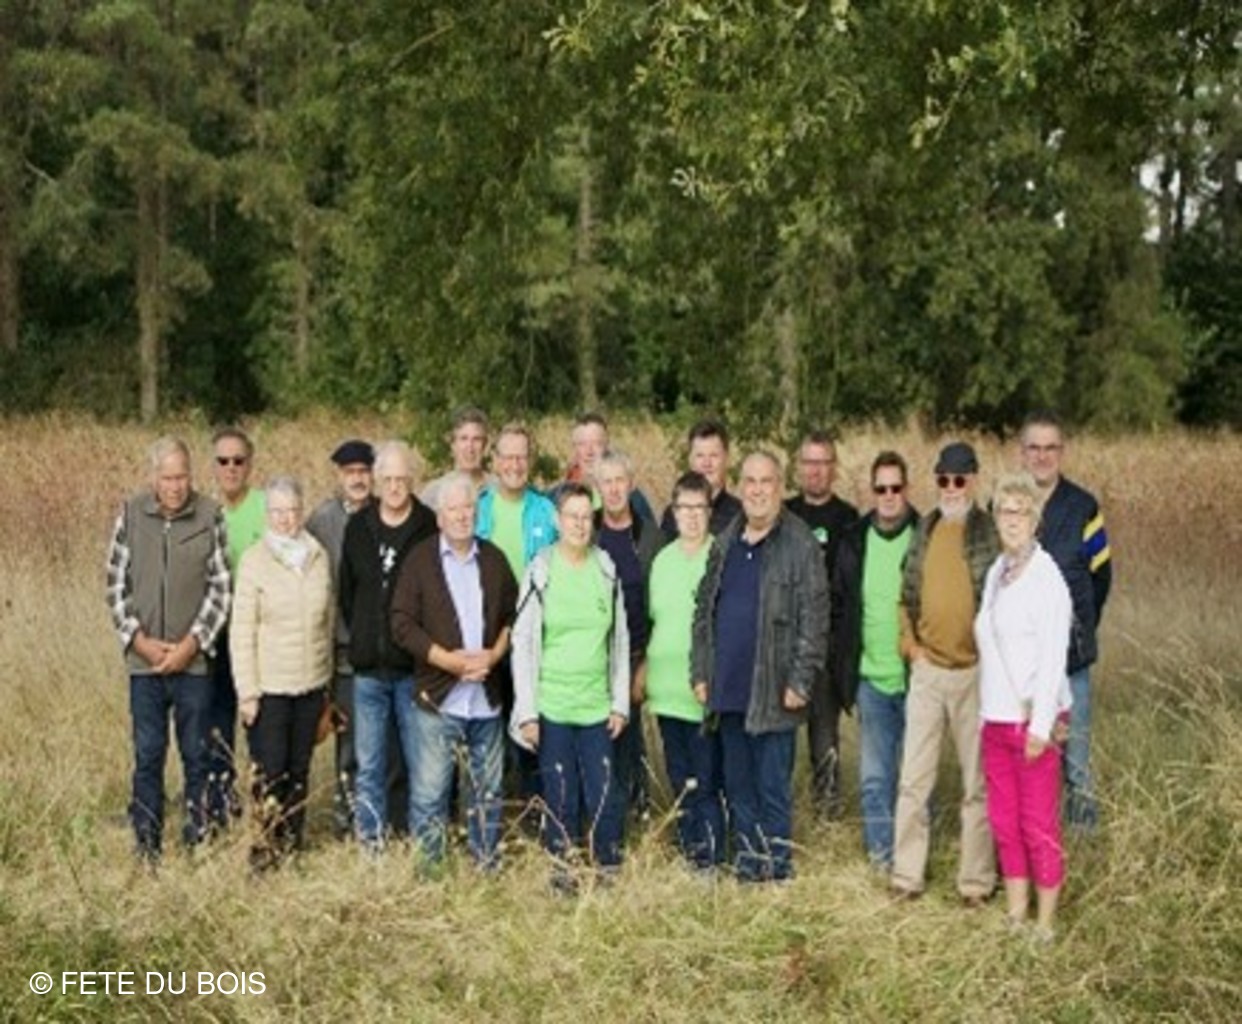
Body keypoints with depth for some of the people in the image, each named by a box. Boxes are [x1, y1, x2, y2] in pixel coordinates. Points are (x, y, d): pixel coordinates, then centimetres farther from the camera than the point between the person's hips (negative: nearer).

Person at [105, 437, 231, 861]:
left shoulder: (210, 516, -5)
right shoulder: (131, 515, 0)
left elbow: (221, 588, -4)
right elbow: (116, 584, 3)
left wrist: (192, 644, -9)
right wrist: (139, 640, -6)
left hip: (194, 659, -1)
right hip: (144, 661, 1)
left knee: (197, 754, 6)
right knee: (147, 754, 7)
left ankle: (199, 840, 18)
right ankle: (147, 847, 16)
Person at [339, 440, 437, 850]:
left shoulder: (430, 529, -5)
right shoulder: (358, 527, 7)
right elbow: (347, 591, 15)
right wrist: (360, 638, 10)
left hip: (415, 667, -3)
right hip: (369, 667, 3)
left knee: (421, 763, 3)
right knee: (369, 765, 8)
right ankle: (370, 844, 17)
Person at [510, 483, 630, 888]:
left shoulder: (607, 569, 5)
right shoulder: (540, 571, -4)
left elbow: (620, 640, 11)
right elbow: (522, 642, -3)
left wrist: (620, 703, 7)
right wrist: (526, 712, -7)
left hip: (597, 705, 2)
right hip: (552, 706, -2)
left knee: (604, 795, 0)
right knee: (560, 797, 3)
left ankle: (610, 876, 14)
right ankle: (561, 876, 16)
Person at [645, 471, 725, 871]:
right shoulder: (663, 560, 12)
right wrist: (644, 672, 15)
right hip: (667, 688, 6)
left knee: (706, 782, -5)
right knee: (680, 781, 12)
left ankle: (711, 859, 3)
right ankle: (689, 850, 22)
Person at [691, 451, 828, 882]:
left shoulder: (800, 546, -6)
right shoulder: (725, 544, 12)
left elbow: (814, 620, -10)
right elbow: (704, 610, 15)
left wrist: (801, 681, -14)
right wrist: (700, 672, 9)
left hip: (772, 695, -6)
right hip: (728, 690, 6)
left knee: (773, 787, 1)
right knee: (737, 786, 13)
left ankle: (776, 869, 10)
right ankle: (745, 865, 23)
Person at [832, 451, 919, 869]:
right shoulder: (854, 540, 5)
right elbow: (838, 605, 9)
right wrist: (842, 667, 4)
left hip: (916, 678, -2)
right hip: (870, 677, 2)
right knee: (874, 775, 7)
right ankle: (880, 852, 17)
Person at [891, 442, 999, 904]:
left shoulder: (991, 533, -6)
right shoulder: (924, 530, 9)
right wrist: (909, 640, 6)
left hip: (974, 670, -4)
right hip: (926, 668, 4)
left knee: (978, 781, 6)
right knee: (913, 778, 7)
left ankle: (977, 880, 15)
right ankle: (906, 874, 16)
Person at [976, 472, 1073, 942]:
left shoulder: (1046, 578, -12)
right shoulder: (996, 572, 10)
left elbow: (1053, 657, -16)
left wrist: (1041, 726, -18)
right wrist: (989, 706, 9)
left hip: (1032, 719, -7)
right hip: (995, 717, 7)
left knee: (1039, 826, 0)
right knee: (1004, 821, 13)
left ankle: (1044, 926, 11)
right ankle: (1015, 916, 24)